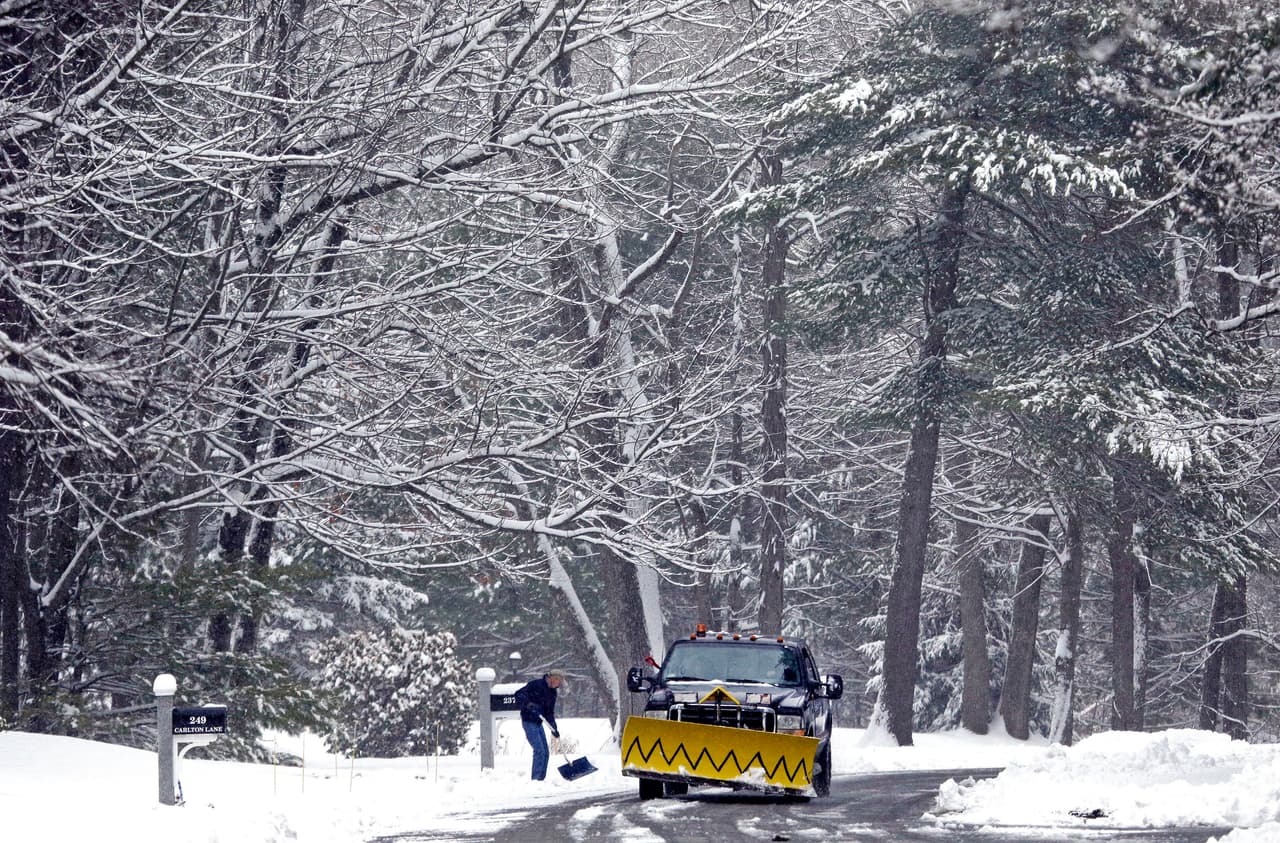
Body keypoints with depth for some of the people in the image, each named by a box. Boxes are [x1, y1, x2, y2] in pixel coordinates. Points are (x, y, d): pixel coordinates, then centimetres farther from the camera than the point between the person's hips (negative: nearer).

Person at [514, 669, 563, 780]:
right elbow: (518, 695, -18)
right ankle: (535, 779, -11)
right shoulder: (536, 685, -13)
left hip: (538, 722, 9)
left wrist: (554, 729, 6)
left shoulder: (552, 693, 11)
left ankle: (541, 779, 15)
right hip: (529, 721, -9)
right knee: (539, 750, -15)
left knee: (545, 753, 8)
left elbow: (549, 713, 15)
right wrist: (528, 704, -33)